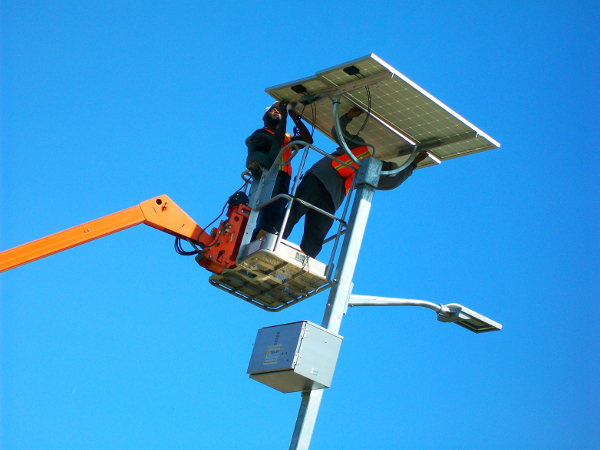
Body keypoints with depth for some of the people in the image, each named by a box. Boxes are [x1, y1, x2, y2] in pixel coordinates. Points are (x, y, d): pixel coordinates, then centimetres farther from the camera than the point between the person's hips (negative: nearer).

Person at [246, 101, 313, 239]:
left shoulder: (286, 138, 31)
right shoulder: (259, 134, 12)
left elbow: (308, 140, 15)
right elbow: (276, 143, -9)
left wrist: (296, 118, 9)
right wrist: (284, 117, -6)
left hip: (282, 184, 5)